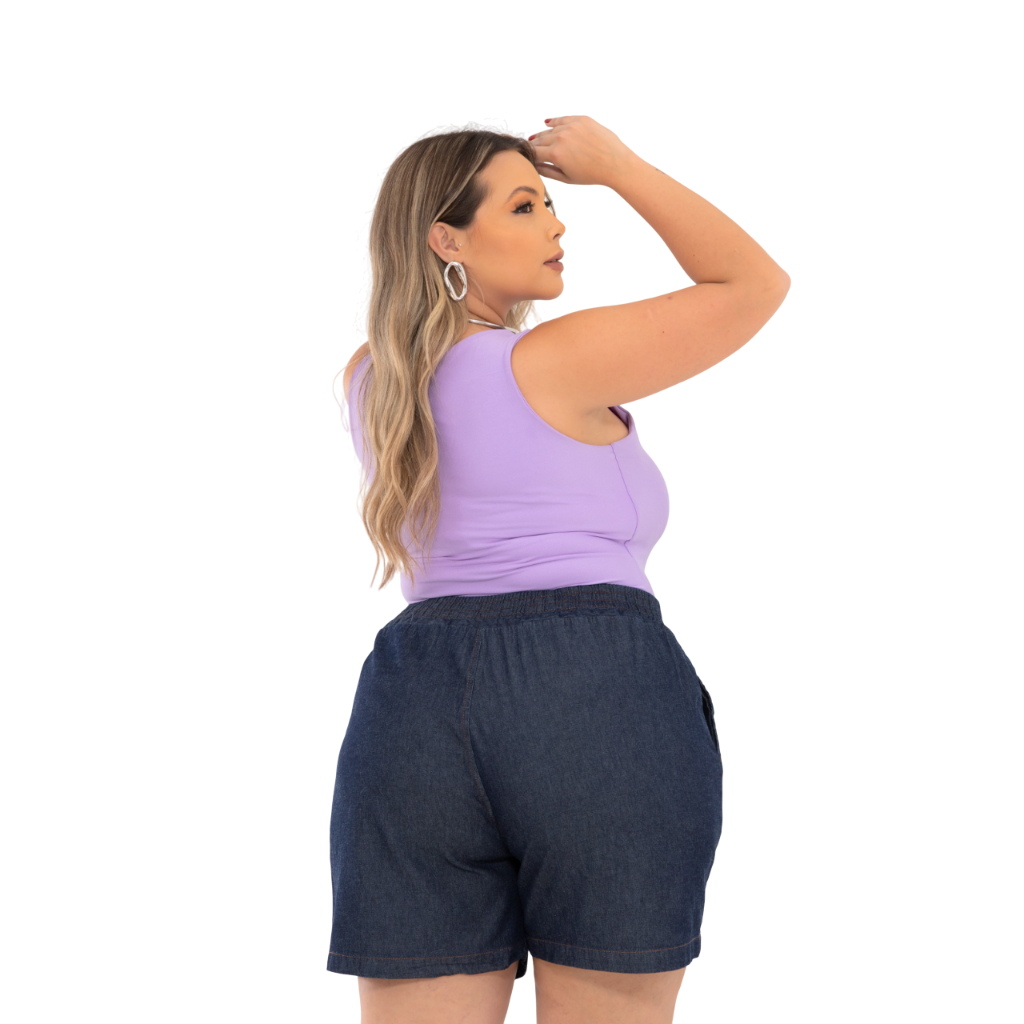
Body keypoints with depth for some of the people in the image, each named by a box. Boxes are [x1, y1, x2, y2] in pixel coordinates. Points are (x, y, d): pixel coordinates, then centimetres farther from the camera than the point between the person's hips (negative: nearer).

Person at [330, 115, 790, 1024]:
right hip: (603, 705, -6)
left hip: (416, 706, 6)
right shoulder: (556, 362, -5)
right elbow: (754, 284, 1)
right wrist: (618, 166, 9)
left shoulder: (372, 378, 14)